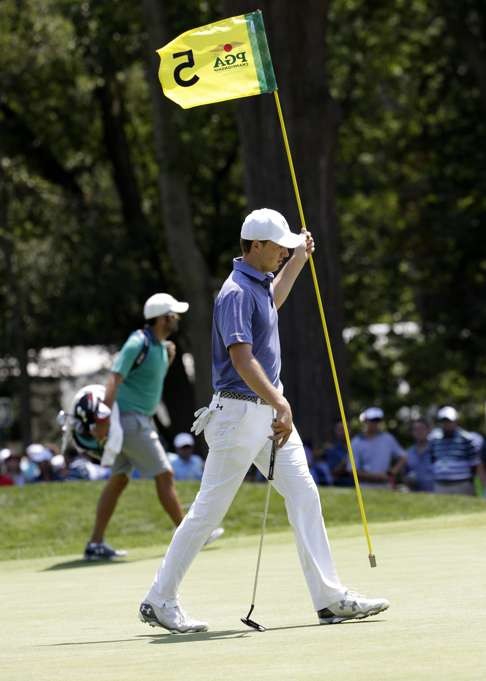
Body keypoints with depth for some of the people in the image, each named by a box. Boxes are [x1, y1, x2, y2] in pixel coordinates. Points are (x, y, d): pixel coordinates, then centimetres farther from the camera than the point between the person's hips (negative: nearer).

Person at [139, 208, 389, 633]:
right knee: (210, 509, -4)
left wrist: (298, 260, 36)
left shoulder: (260, 284, 13)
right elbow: (242, 359, -29)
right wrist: (280, 404, -38)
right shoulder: (236, 293, -18)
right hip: (240, 411, -9)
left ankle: (330, 598, 1)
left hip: (269, 409, 9)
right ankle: (159, 601, 4)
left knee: (304, 494, 2)